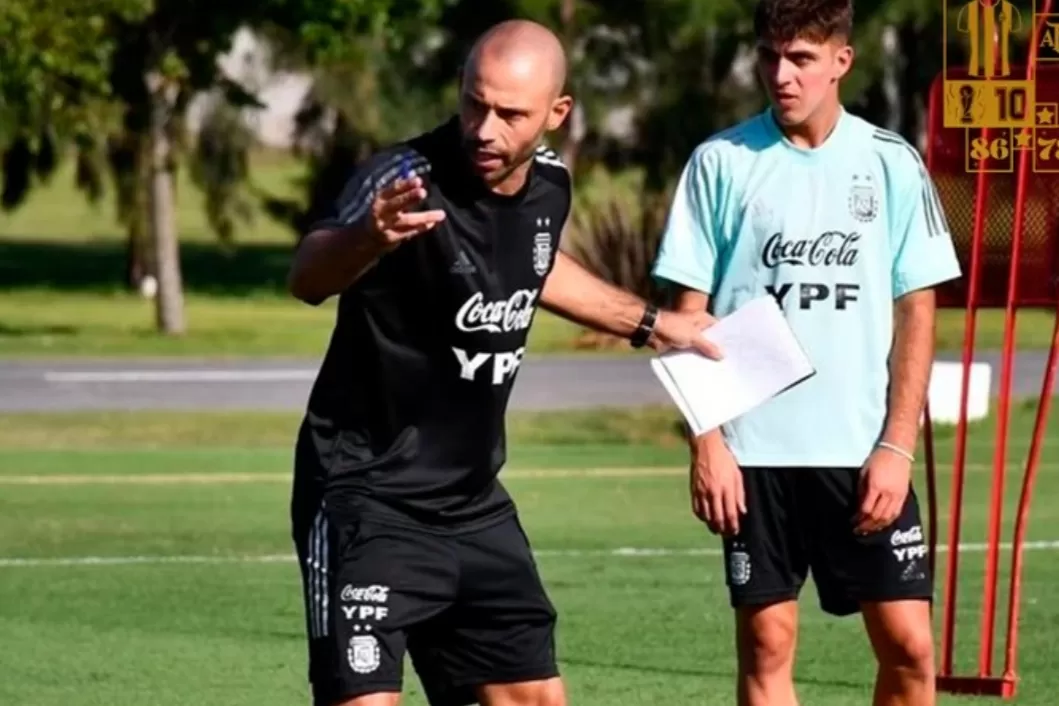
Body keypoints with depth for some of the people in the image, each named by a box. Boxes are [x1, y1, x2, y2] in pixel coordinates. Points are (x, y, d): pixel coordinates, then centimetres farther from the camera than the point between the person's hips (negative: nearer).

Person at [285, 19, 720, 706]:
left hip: (473, 503, 7)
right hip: (367, 497, -7)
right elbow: (309, 277, -44)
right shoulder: (408, 180, -24)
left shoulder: (549, 185, -1)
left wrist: (647, 321, 34)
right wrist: (368, 236, -66)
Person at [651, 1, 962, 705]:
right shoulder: (721, 162, 1)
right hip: (754, 452, 0)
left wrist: (897, 446, -4)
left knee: (909, 646, -4)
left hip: (866, 453, 0)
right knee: (766, 644, 1)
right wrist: (705, 443, -6)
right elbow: (689, 313, 3)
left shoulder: (892, 164, 3)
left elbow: (917, 313, 4)